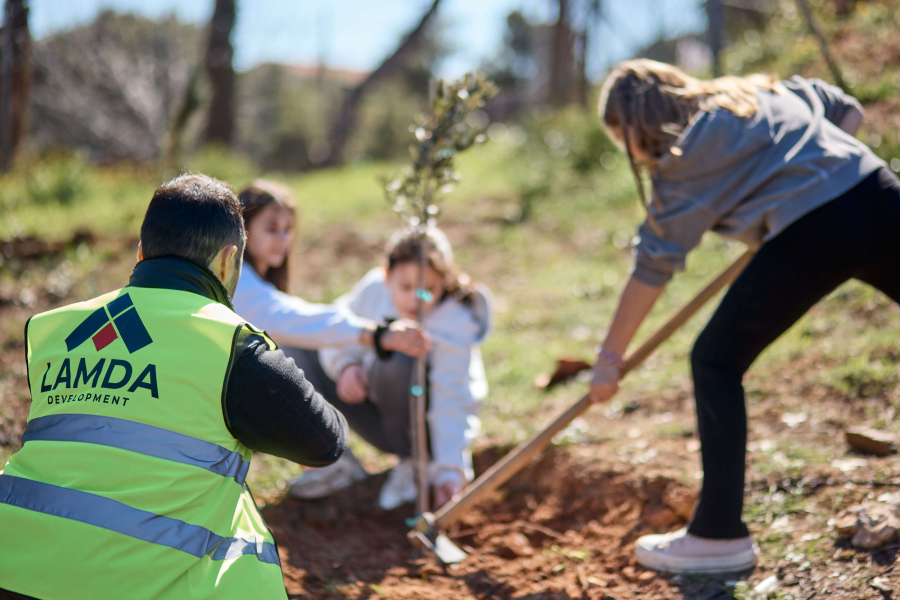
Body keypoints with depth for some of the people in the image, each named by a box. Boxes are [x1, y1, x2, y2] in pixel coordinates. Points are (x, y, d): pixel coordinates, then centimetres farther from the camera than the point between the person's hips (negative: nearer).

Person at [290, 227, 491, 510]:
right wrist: (345, 364, -22)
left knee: (396, 360, -36)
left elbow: (453, 402, -29)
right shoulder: (374, 289, -14)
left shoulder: (456, 326, -25)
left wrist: (450, 471, -39)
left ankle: (413, 463, -14)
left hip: (423, 423, -5)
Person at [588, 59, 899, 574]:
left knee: (717, 361, 7)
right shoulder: (772, 92, 25)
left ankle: (720, 533, 8)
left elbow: (654, 267, 6)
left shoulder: (687, 156, 6)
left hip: (811, 234, -6)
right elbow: (850, 113, 32)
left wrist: (610, 357, 13)